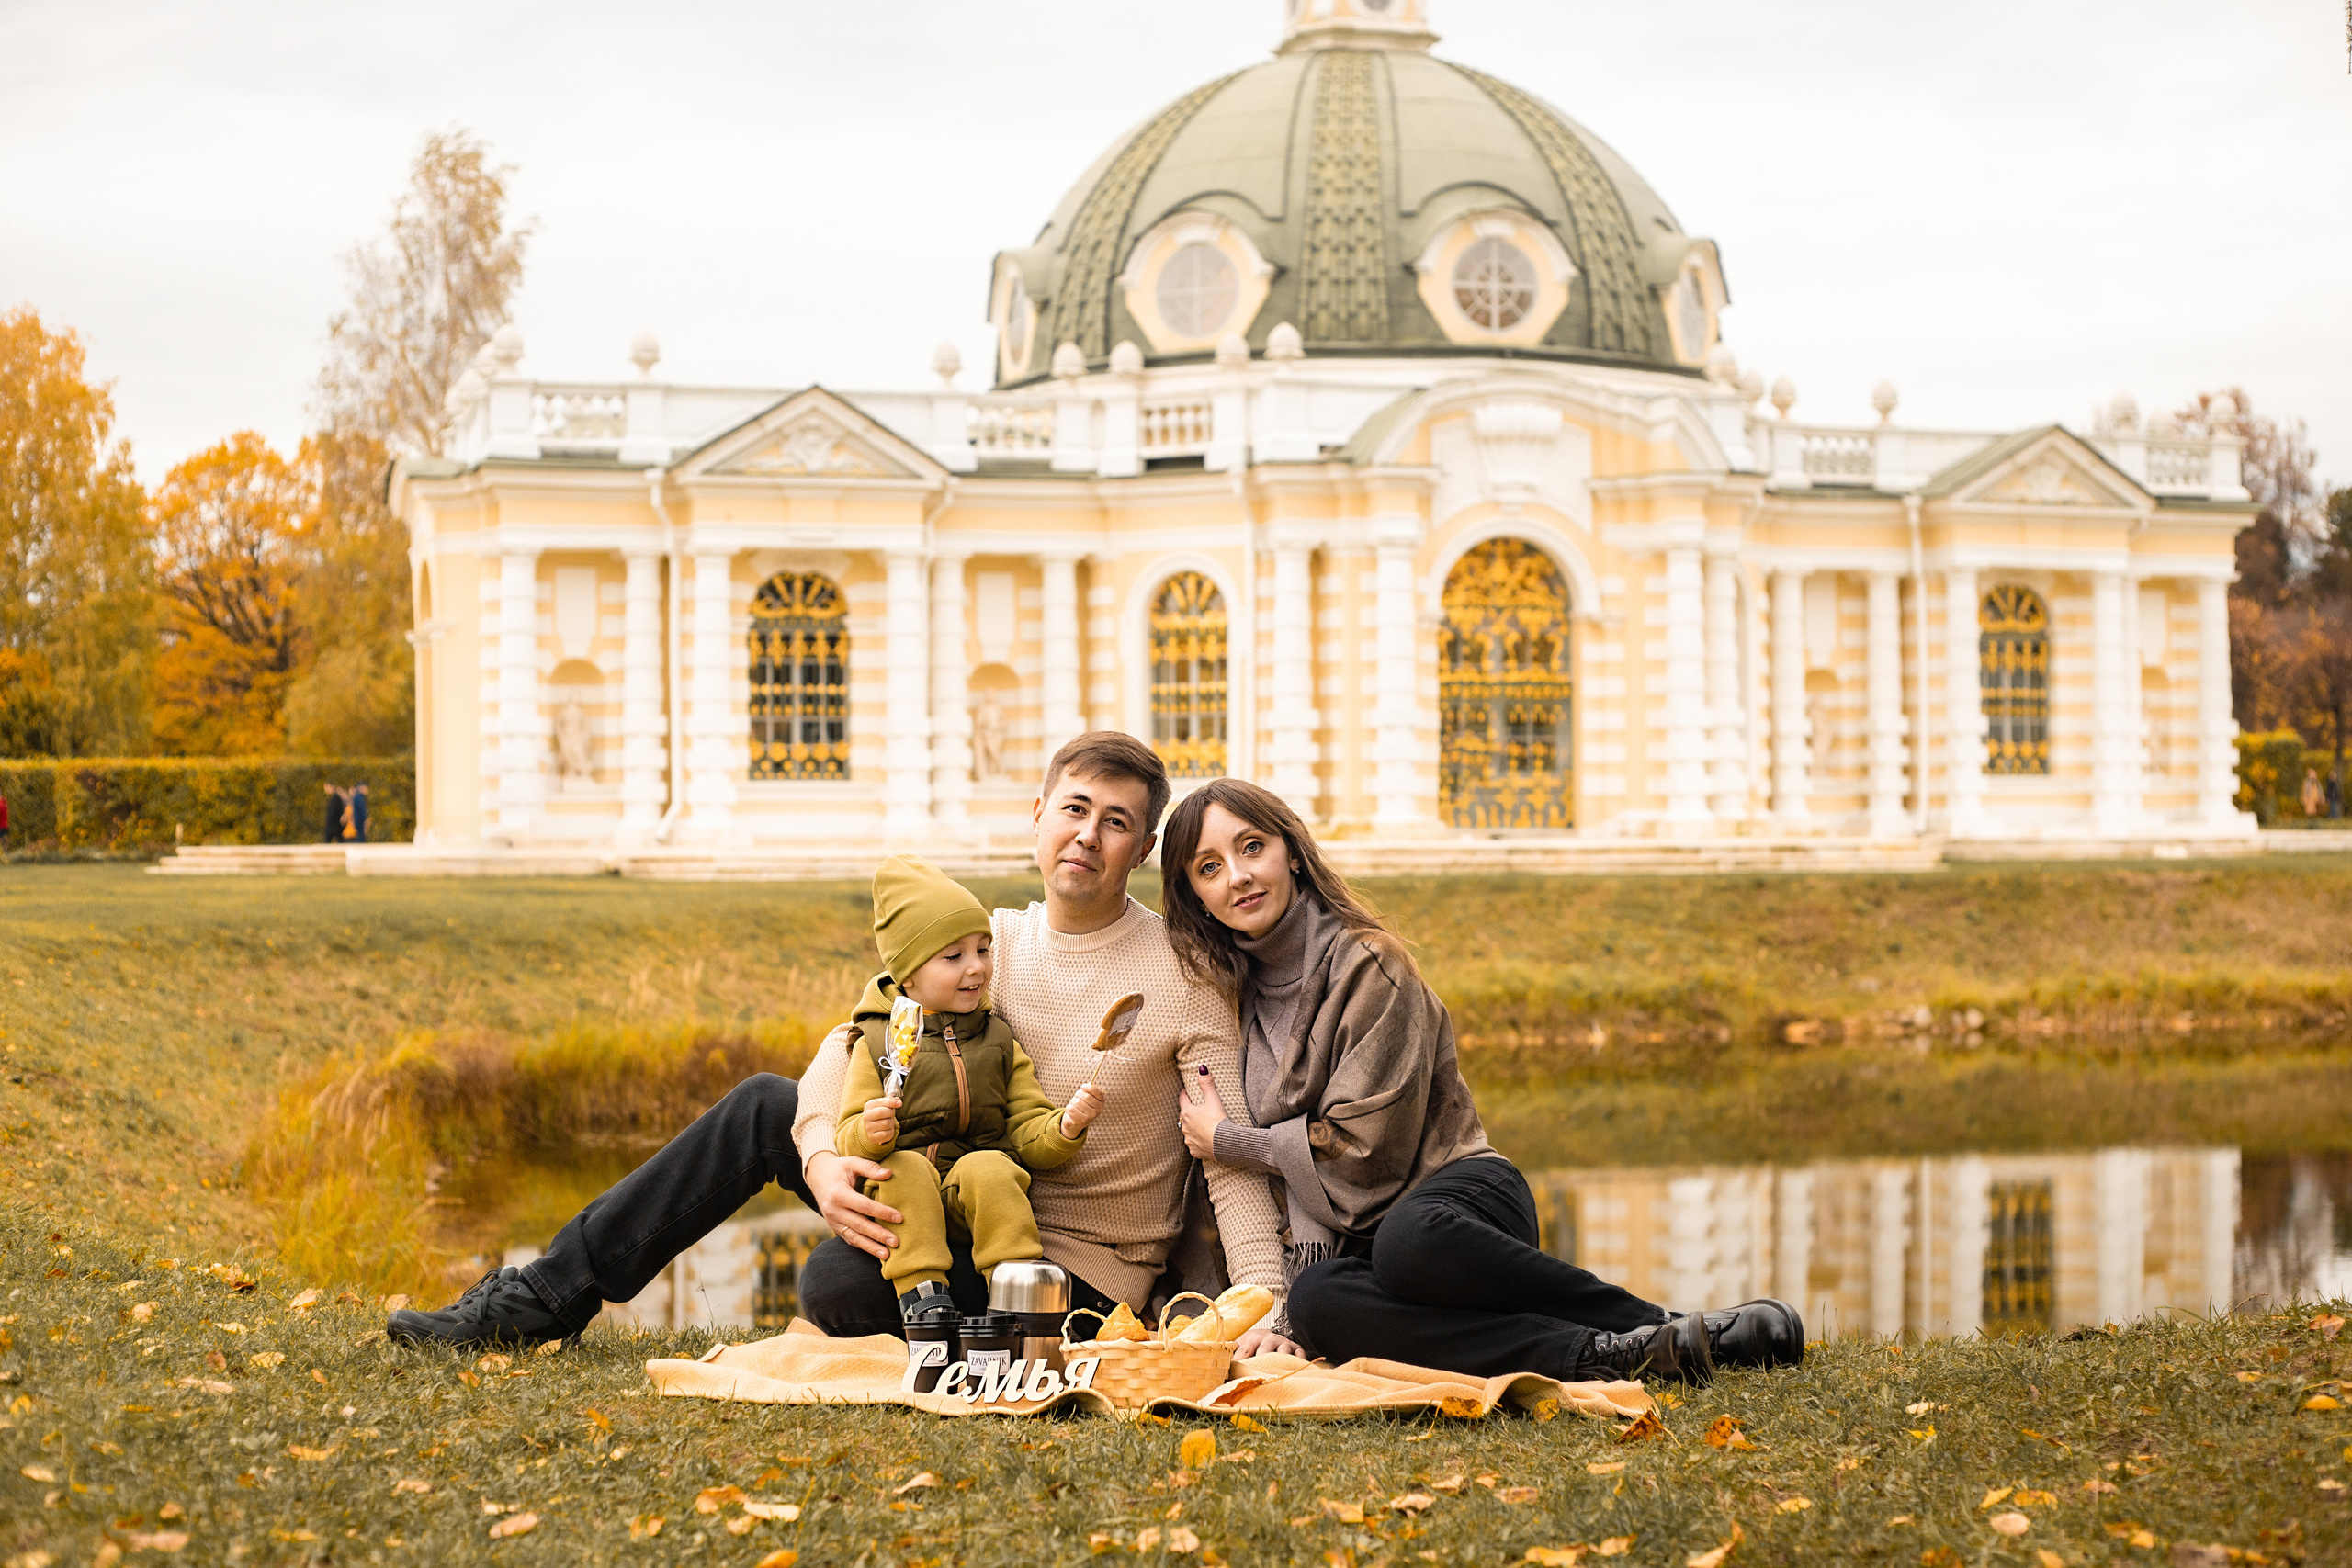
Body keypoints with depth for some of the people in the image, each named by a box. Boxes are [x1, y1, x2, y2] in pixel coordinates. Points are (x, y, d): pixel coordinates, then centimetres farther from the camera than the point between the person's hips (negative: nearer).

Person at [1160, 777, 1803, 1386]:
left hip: (1459, 1189, -4)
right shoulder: (1235, 991, 11)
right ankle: (1609, 1356, -37)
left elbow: (1363, 1144, -11)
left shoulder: (1368, 964, -7)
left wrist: (1228, 1141, -1)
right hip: (1352, 1238, 4)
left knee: (1410, 1238, -43)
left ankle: (1665, 1327, -29)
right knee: (1316, 1303, -35)